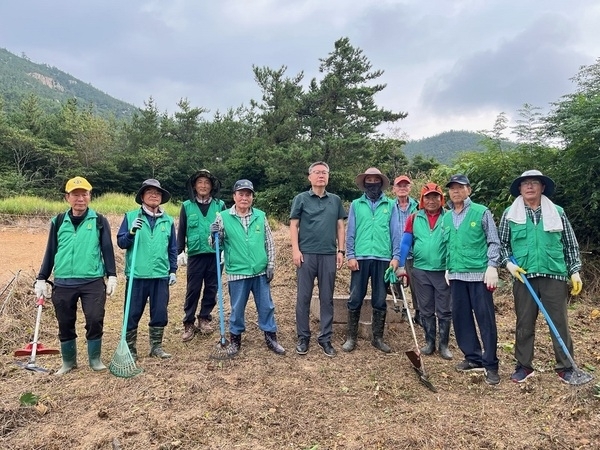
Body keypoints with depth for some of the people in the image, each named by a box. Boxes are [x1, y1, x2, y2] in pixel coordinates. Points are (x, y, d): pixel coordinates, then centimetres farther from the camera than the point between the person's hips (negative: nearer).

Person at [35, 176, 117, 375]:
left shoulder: (99, 221, 2)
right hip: (63, 283, 3)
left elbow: (107, 250, 1)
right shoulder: (58, 222, 8)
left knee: (95, 320, -8)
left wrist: (112, 276, -4)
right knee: (65, 324, 10)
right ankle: (68, 361, 29)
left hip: (93, 281, -2)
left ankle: (95, 359, 14)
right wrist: (41, 279, 9)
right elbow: (50, 252, 11)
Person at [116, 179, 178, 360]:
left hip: (161, 275, 3)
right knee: (132, 314, 5)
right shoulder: (131, 216, 1)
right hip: (136, 275, -2)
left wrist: (173, 270, 8)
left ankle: (156, 346, 25)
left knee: (160, 313, 9)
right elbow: (121, 243, -1)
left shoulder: (168, 220, 8)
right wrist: (131, 232, -19)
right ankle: (129, 348, 20)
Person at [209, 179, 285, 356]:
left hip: (260, 271, 2)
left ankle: (271, 338, 26)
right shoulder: (223, 217, -3)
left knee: (266, 306, 11)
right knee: (237, 308, 10)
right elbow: (214, 243, 1)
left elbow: (270, 242, 8)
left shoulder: (260, 216, 3)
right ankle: (235, 339, 28)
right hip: (237, 273, -2)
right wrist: (214, 235, -21)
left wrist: (271, 265, 3)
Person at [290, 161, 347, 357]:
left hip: (329, 255, 2)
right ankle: (303, 337, 15)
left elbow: (340, 227, 12)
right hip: (306, 254, -2)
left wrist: (341, 250, 4)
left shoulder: (335, 200, 11)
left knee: (327, 298, 7)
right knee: (303, 297, 3)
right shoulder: (301, 198, 4)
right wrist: (295, 250, -8)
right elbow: (293, 225, 1)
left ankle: (325, 338, 17)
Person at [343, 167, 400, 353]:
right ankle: (351, 337, 14)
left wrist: (395, 256, -3)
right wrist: (350, 255, -4)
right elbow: (350, 232, 5)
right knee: (355, 299, 3)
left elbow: (395, 233, 5)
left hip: (383, 258, 1)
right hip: (361, 258, 0)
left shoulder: (390, 205, 8)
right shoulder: (356, 204, 8)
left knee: (380, 301, 8)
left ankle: (377, 338, 20)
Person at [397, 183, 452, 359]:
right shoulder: (414, 218, 2)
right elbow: (406, 243, 2)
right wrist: (401, 265, -2)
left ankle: (444, 345, 20)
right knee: (426, 310, 12)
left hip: (444, 271, -1)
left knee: (444, 311, 7)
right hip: (420, 270, 2)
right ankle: (429, 342, 25)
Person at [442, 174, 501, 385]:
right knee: (460, 318, 9)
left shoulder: (481, 212, -3)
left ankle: (490, 364, 9)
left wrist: (492, 267, -11)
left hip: (479, 273, -5)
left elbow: (494, 242, -3)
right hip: (457, 275, 5)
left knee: (485, 319, -1)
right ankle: (473, 357, 23)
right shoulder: (446, 217, 11)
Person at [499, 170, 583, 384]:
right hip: (524, 277, 0)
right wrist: (508, 262, -5)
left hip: (554, 276, 0)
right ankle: (524, 365, 20)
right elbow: (501, 243, 9)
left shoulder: (557, 213, 6)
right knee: (524, 324, 8)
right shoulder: (510, 214, 4)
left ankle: (566, 367, 19)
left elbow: (571, 245, 10)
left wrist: (575, 271, 5)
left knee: (560, 323, 5)